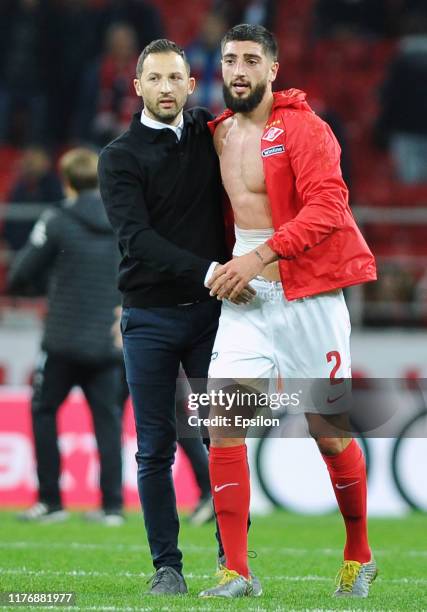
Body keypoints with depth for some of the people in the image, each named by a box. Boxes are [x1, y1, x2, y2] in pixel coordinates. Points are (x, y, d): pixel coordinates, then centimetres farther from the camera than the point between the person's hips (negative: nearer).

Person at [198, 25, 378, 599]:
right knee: (223, 418, -11)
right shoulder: (220, 133, 12)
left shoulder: (302, 127, -9)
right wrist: (221, 264, 8)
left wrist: (260, 256, -27)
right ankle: (236, 571, -9)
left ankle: (359, 556, 24)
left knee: (329, 430, 4)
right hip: (245, 297, 5)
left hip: (306, 294, -5)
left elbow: (328, 205, -21)